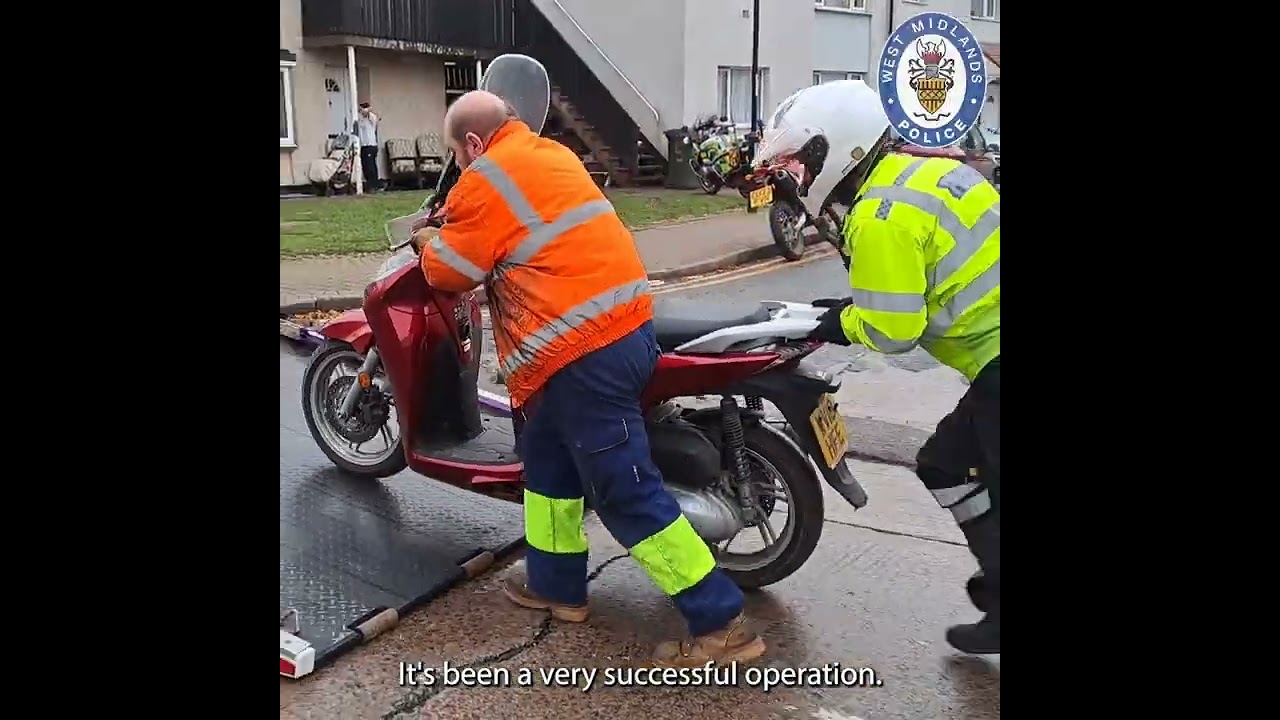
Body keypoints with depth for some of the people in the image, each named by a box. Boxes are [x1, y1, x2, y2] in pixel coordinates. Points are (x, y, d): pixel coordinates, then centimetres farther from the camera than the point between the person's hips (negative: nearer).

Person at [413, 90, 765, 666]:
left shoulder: (485, 179, -7)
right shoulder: (549, 153, 19)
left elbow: (450, 272, 0)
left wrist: (431, 242, 20)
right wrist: (457, 222, 33)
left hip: (584, 350, -10)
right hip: (626, 325, 10)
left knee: (626, 493, -5)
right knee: (547, 454, 23)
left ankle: (721, 624, 2)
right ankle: (555, 583, 36)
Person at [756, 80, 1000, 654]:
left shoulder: (880, 217, -17)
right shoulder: (925, 168, 12)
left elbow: (893, 330, -18)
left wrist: (845, 323, 2)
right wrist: (859, 303, 15)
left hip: (997, 360, -10)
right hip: (993, 358, 10)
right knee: (947, 465, 20)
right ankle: (994, 581, 32)